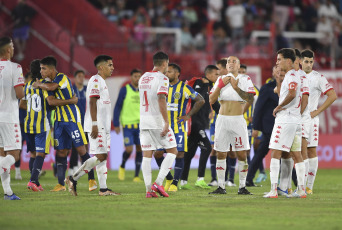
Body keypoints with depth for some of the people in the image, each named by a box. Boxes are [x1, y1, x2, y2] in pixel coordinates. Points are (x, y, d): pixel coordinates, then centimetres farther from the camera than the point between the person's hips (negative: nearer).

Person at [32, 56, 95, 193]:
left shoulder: (62, 78, -11)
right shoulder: (48, 82, 12)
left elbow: (51, 87, -29)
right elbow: (51, 101, 1)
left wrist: (39, 85, -12)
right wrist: (68, 101, -12)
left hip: (72, 119, -7)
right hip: (59, 120, 7)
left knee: (81, 149, -7)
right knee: (61, 151, 5)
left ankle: (91, 180, -2)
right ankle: (61, 184, 8)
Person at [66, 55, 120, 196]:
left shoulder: (102, 82, 20)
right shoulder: (95, 80, -11)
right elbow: (92, 102, -18)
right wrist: (94, 125, -24)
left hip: (103, 126, 10)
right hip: (97, 126, -10)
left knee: (103, 156, 7)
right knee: (100, 156, -12)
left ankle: (103, 189, 6)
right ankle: (73, 179, -7)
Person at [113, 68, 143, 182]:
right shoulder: (124, 90, -3)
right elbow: (117, 107, -1)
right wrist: (116, 124, -6)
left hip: (140, 124, 4)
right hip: (128, 125, -4)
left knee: (139, 149, -1)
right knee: (129, 150, -11)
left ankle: (136, 176, 6)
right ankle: (122, 166, 20)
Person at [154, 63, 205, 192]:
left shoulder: (184, 88, -6)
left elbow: (200, 100, -5)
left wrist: (188, 115, -7)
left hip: (179, 127, -5)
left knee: (179, 154, -6)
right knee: (157, 153, -1)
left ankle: (175, 183, 1)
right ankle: (168, 179, 16)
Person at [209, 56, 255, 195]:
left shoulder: (245, 80, 3)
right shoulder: (221, 79, 11)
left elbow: (250, 100, -9)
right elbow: (211, 100, 5)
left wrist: (236, 88, -14)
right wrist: (220, 85, -6)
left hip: (238, 120, -3)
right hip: (222, 119, 3)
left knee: (242, 154, -6)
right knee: (221, 154, 3)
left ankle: (242, 187, 1)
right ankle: (221, 187, 9)